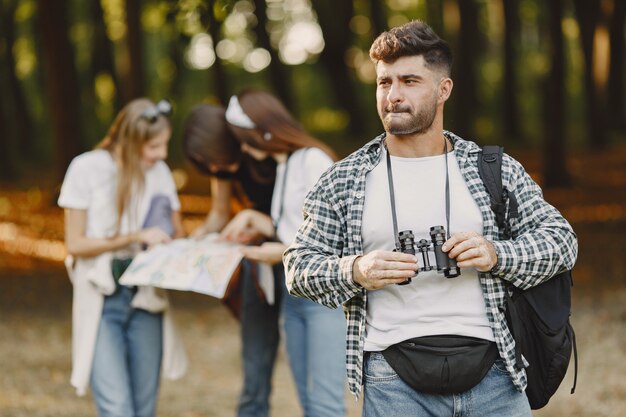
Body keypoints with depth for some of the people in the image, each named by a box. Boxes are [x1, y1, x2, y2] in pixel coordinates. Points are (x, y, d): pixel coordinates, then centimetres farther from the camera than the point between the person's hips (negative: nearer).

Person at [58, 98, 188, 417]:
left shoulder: (160, 172, 5)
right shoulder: (88, 169, -7)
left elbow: (176, 235, 13)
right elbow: (75, 245, -8)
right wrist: (136, 237, -15)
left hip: (146, 299, 4)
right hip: (101, 298, -4)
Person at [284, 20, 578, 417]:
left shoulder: (496, 170, 8)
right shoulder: (343, 181, 7)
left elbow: (561, 239, 8)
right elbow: (299, 266, 8)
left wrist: (497, 256, -11)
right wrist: (355, 272, -12)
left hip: (491, 371, 1)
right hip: (393, 378, -1)